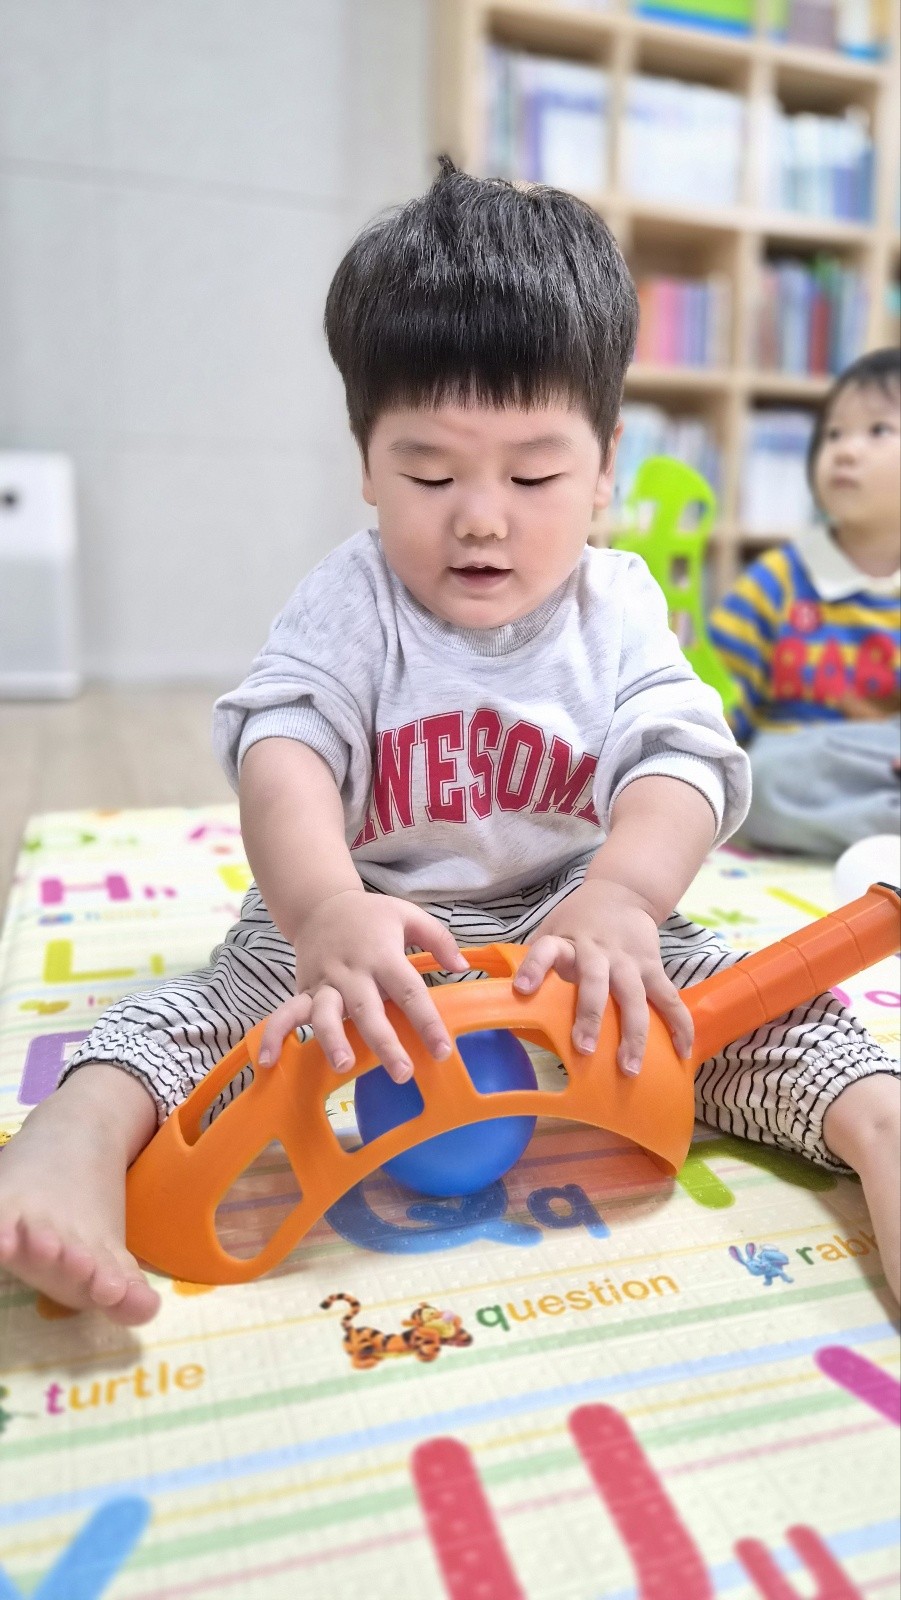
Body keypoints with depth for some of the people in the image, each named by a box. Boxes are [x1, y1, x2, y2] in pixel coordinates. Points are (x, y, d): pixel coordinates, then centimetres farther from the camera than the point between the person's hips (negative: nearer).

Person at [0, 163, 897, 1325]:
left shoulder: (618, 608, -2)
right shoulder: (348, 605, -8)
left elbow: (684, 758, -16)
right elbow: (282, 747, -24)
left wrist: (621, 897, -40)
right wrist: (327, 909, -47)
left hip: (576, 929, 2)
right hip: (365, 927, -1)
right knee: (229, 982, -26)